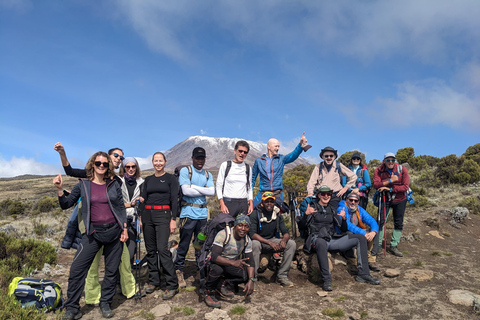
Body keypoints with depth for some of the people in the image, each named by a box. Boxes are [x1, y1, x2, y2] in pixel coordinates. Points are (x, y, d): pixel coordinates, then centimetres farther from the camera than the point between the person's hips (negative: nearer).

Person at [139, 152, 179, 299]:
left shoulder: (171, 179, 2)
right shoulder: (148, 180, 16)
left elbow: (174, 200, -3)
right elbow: (143, 198, 15)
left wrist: (173, 219, -9)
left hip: (163, 215, -5)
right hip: (147, 215, 5)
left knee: (162, 249, -13)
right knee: (150, 249, 7)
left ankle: (172, 285, -7)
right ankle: (153, 281, 19)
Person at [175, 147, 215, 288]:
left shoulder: (207, 175, 14)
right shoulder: (185, 171, 0)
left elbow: (212, 192, -1)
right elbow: (186, 191, -13)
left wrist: (194, 186, -8)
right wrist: (203, 191, -5)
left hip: (203, 213, 5)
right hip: (188, 213, -4)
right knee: (184, 244, -1)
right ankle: (179, 271, 11)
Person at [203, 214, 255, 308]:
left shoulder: (247, 240, -7)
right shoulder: (223, 234, -25)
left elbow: (250, 261, -7)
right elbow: (214, 256, -35)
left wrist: (251, 280, -23)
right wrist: (233, 262, -49)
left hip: (231, 265, 6)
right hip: (217, 262, -5)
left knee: (249, 274, -15)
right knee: (217, 268, -38)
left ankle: (223, 284, 2)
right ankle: (209, 292, -10)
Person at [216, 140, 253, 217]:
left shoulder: (248, 168, 13)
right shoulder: (225, 165, 3)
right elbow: (219, 186, 1)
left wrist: (251, 204, 6)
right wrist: (222, 204, -9)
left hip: (244, 203, 3)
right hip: (228, 202, -3)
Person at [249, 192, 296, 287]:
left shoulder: (278, 215, 0)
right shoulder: (255, 214, -14)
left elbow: (286, 232, -1)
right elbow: (252, 234, -24)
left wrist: (284, 240, -27)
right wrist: (270, 243, -33)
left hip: (273, 240, 5)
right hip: (259, 241, -5)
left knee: (292, 244, -16)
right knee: (255, 244, -39)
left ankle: (282, 276, -12)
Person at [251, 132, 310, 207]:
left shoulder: (281, 159, 7)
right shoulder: (259, 161, 6)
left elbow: (293, 155, -12)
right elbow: (252, 178, 12)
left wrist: (301, 145, -29)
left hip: (278, 193, 1)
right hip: (263, 192, -1)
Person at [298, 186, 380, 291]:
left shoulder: (332, 208, 21)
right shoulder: (312, 207, 6)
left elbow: (343, 229, 17)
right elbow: (301, 226, -2)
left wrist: (343, 218, -2)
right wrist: (306, 214, -20)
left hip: (332, 239, 6)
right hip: (317, 238, -5)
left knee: (360, 238, -5)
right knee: (321, 243, -43)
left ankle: (363, 274, -6)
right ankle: (326, 280, -37)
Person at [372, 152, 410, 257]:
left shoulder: (402, 169, -13)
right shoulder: (379, 170, -11)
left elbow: (405, 187, -19)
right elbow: (376, 184, -24)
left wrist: (389, 188, -26)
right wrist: (391, 180, -32)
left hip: (400, 200, 1)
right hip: (385, 199, -1)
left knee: (398, 223, 7)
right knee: (381, 221, -6)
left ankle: (393, 246, 20)